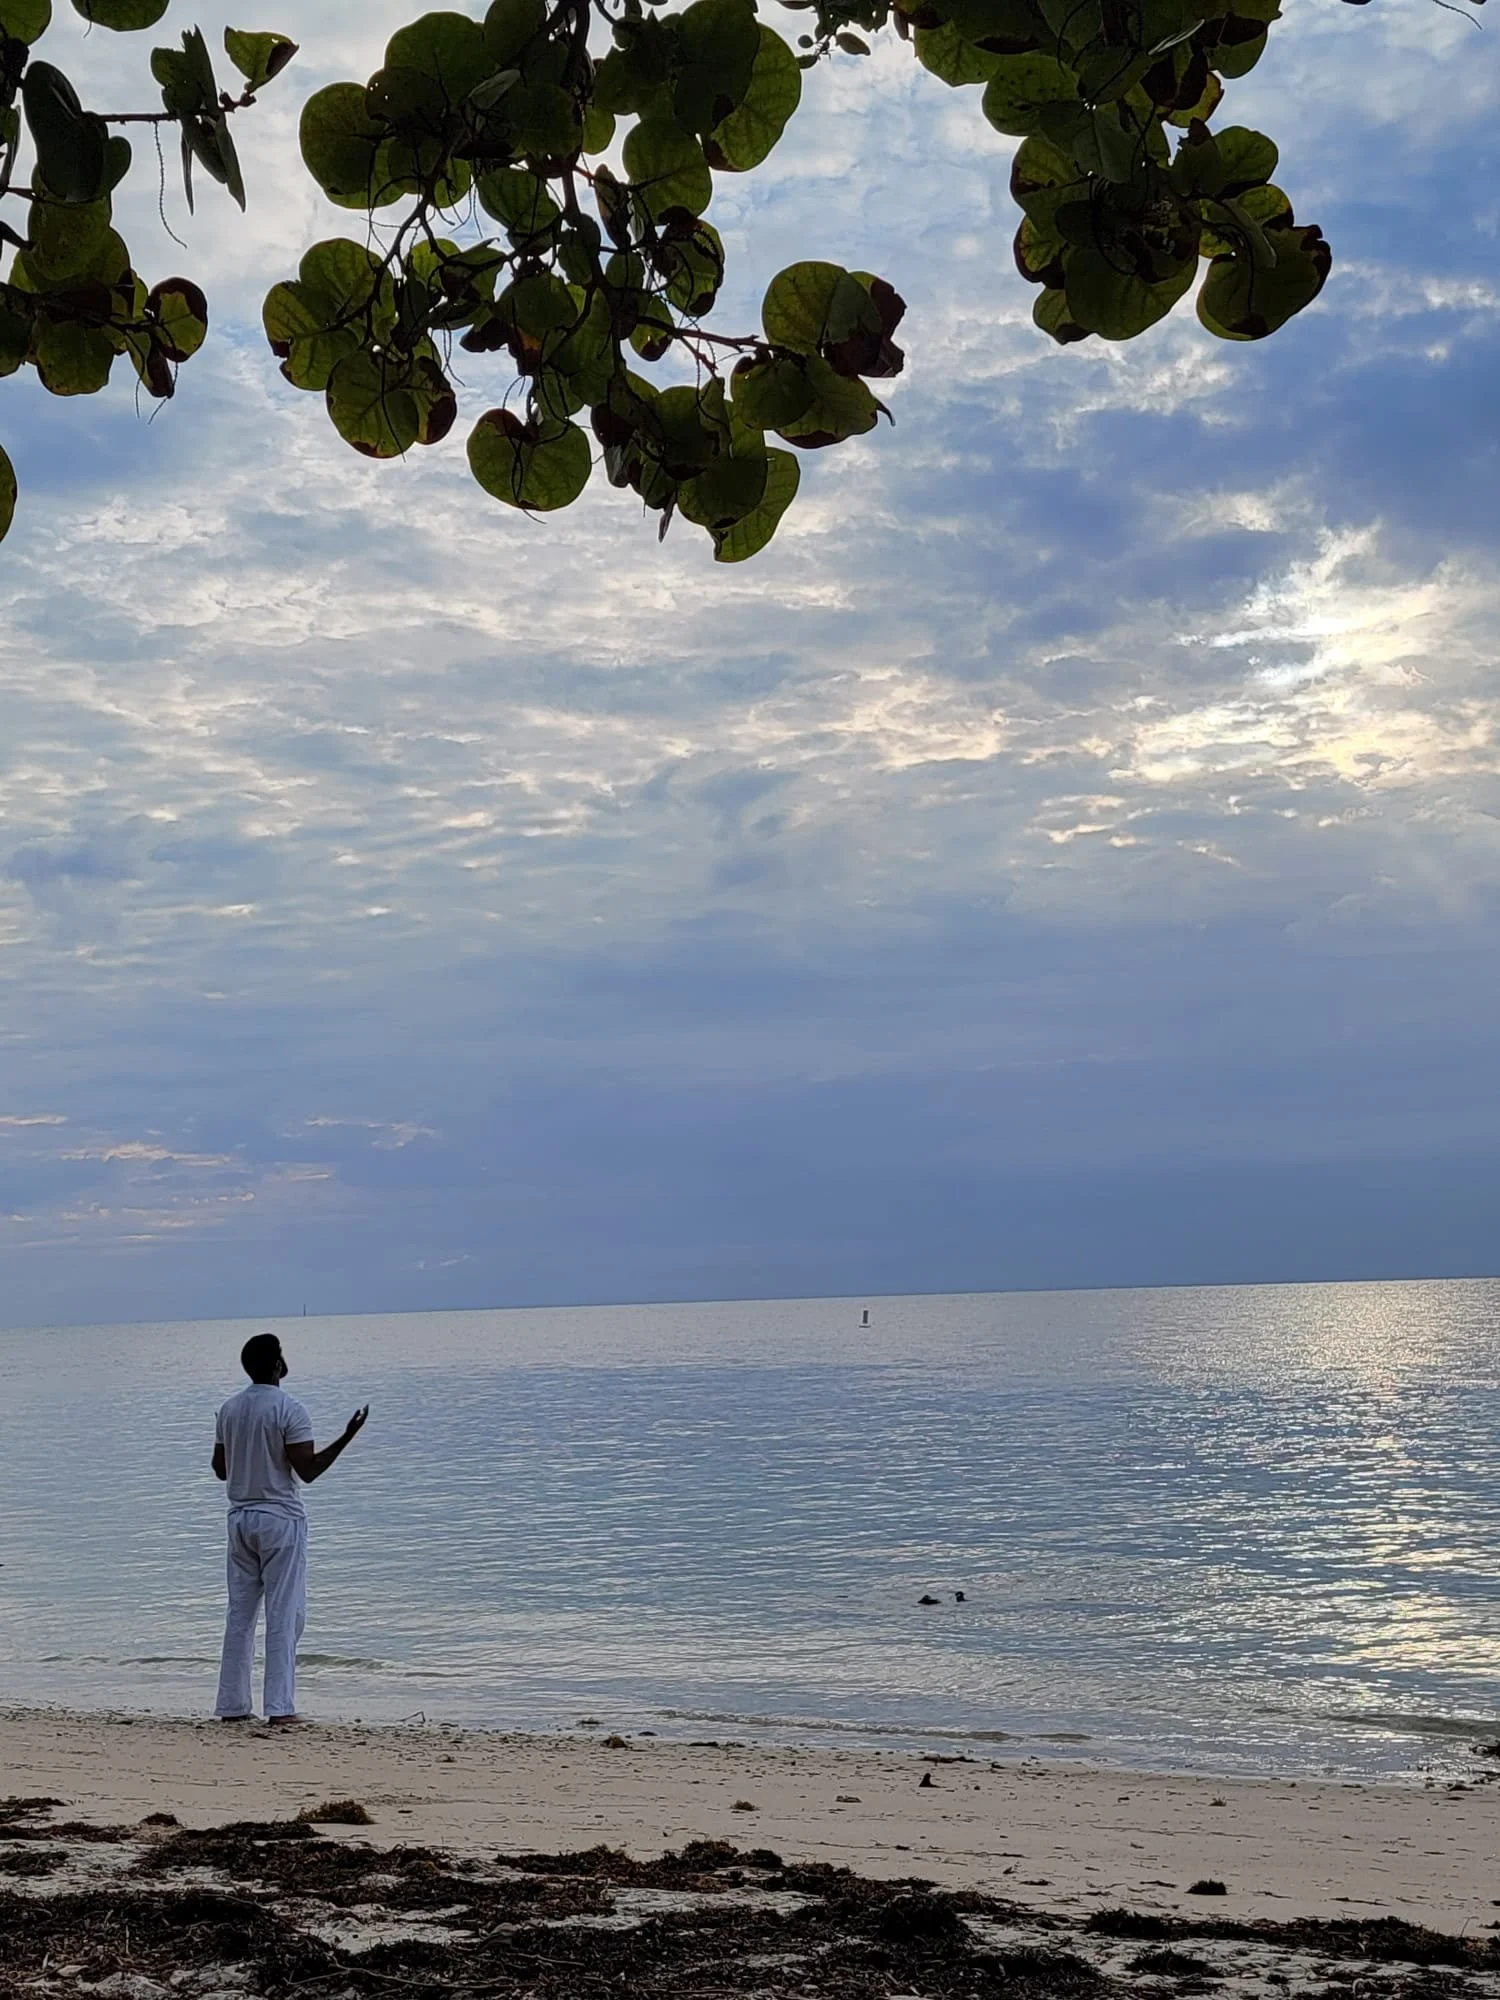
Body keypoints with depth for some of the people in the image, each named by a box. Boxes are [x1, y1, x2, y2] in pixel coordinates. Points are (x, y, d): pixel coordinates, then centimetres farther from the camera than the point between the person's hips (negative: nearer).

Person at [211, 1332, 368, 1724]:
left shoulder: (229, 1409, 6)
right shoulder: (289, 1409, -13)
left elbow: (220, 1469, 13)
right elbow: (308, 1470, -16)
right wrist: (347, 1437, -11)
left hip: (240, 1517, 6)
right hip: (281, 1519, -6)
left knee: (240, 1613, 9)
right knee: (284, 1614, -3)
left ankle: (233, 1705, 11)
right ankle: (280, 1707, -6)